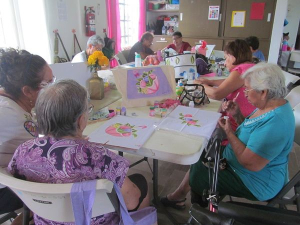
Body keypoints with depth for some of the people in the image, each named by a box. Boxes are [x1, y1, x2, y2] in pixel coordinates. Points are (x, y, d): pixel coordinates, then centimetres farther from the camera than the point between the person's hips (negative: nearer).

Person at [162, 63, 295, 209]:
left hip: (256, 183, -9)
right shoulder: (269, 106, -2)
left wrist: (229, 132, -22)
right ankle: (179, 196, 28)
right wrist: (237, 115, -6)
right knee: (199, 161, 10)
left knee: (198, 174, 1)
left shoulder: (275, 122, -33)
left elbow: (251, 164, -32)